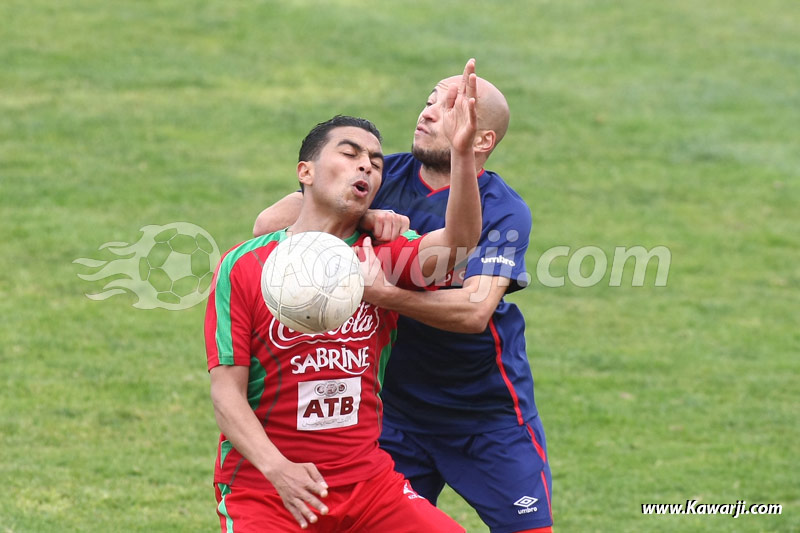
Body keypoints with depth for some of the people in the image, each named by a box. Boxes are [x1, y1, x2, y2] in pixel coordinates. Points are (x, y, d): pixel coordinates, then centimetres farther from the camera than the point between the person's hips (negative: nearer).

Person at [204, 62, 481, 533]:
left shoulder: (382, 258, 5)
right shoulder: (243, 267, -4)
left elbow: (459, 238, -15)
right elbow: (227, 392, -7)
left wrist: (462, 153, -30)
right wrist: (277, 468, -23)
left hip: (368, 481, 3)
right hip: (262, 488, -3)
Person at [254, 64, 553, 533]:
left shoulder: (504, 211, -13)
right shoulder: (386, 178, -3)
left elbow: (475, 311, -29)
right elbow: (269, 222, -12)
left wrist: (379, 291, -40)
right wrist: (363, 218, -27)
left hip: (491, 414, -3)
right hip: (396, 411, 3)